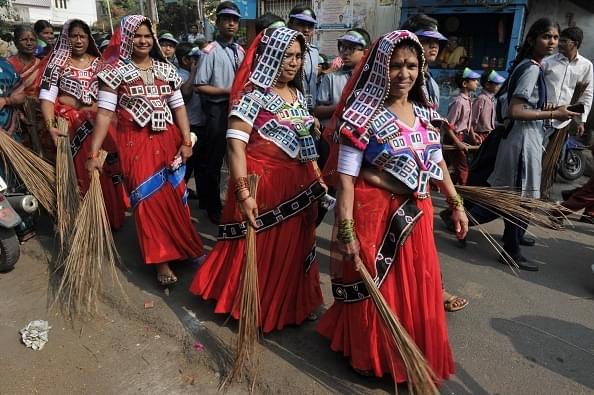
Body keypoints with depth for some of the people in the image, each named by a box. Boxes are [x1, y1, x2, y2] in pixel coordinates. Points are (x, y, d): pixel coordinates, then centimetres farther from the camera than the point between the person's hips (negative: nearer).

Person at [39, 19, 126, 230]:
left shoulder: (98, 63, 14)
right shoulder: (58, 61, 3)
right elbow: (47, 96, -5)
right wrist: (50, 126, -19)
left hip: (97, 121, 2)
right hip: (69, 122, -2)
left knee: (104, 171, -1)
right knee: (81, 173, -3)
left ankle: (110, 217, 14)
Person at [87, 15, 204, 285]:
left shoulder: (166, 69, 8)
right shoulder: (115, 70, -2)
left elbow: (179, 107, 9)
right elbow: (104, 113, -8)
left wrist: (186, 141, 0)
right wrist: (94, 153, -14)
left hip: (168, 141, 3)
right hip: (136, 143, -3)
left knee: (173, 197, 10)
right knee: (149, 200, 0)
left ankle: (179, 246, 33)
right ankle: (162, 259, 12)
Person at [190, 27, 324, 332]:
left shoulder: (298, 93, 11)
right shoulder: (253, 94, -12)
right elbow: (235, 144, -21)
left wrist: (317, 177, 16)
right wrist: (243, 192, -28)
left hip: (297, 183, 7)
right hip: (262, 181, -7)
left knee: (293, 246, 17)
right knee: (261, 247, 5)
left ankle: (292, 303, 37)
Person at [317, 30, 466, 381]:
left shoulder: (425, 114, 7)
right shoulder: (364, 115, -13)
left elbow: (438, 163, 18)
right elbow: (346, 178, -17)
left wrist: (456, 204, 16)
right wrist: (347, 230, -21)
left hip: (416, 214, 7)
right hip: (375, 213, -6)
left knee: (418, 290, 17)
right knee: (374, 290, 9)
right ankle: (375, 356, 34)